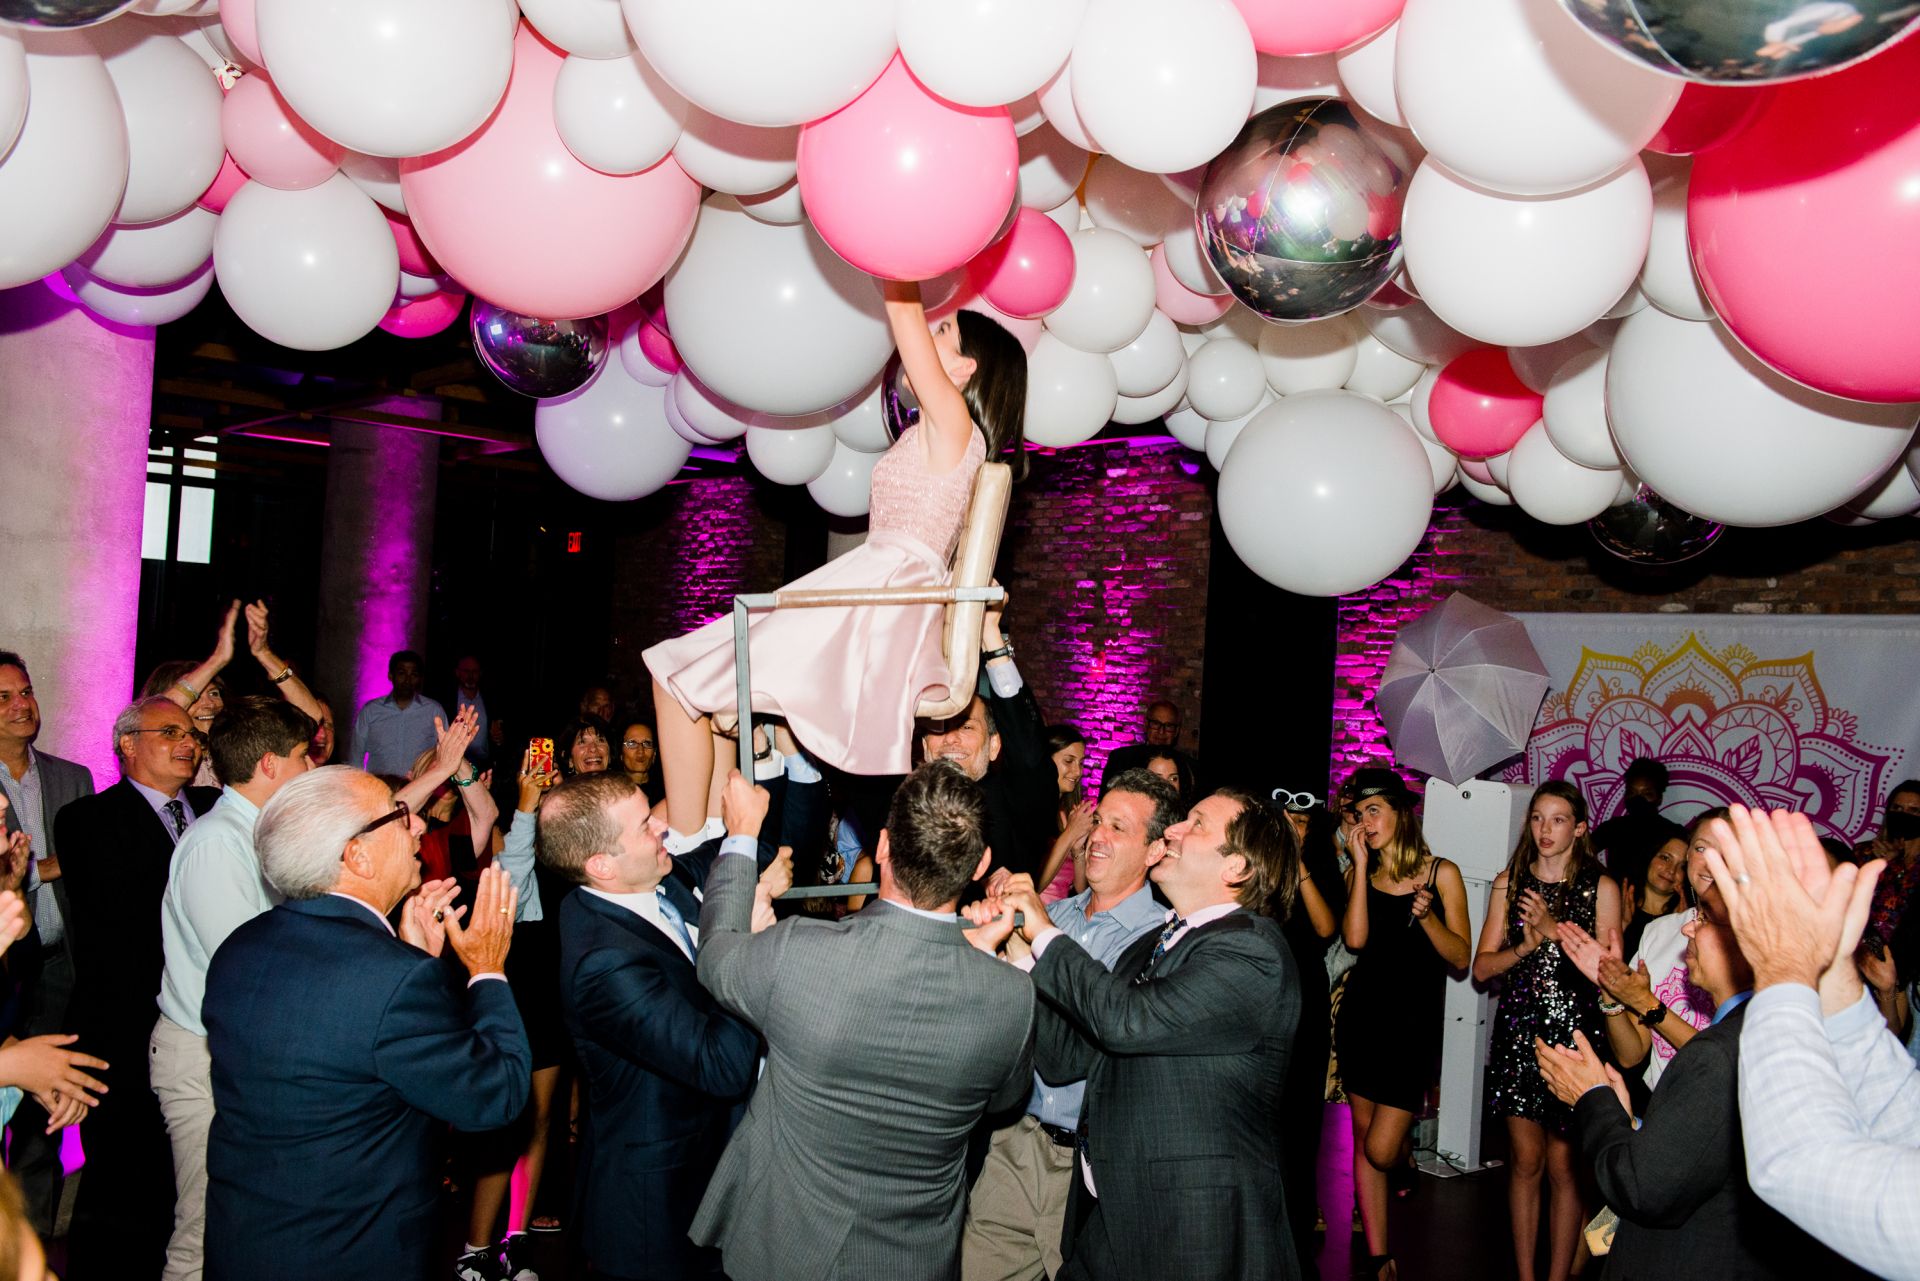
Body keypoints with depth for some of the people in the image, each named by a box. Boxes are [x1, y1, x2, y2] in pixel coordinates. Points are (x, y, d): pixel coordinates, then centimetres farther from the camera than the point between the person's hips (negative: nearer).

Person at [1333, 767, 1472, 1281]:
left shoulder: (1441, 873, -2)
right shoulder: (1358, 874, 6)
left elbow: (1461, 958, -4)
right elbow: (1354, 938, -11)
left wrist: (1427, 915, -20)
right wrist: (1362, 866, -10)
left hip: (1414, 1020, -3)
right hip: (1362, 1013, 3)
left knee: (1381, 1150, -7)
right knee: (1363, 1141, 7)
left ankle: (1409, 1145, 30)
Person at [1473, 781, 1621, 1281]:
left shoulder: (1600, 888, 0)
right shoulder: (1509, 883, 7)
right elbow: (1482, 967, 4)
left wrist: (1555, 929, -16)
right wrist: (1527, 945, -13)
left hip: (1574, 1034, -2)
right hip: (1517, 1031, 2)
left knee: (1563, 1166, 2)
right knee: (1526, 1160, 7)